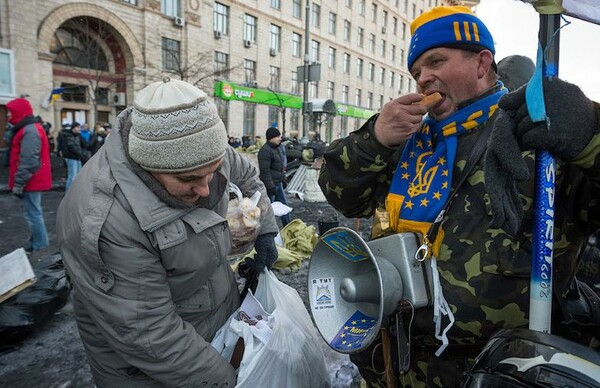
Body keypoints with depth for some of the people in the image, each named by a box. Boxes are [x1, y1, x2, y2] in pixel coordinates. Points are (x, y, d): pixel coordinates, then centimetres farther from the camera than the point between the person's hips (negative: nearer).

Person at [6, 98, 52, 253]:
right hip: (33, 180, 11)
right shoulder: (30, 128, 16)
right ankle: (38, 244, 26)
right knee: (34, 212, 16)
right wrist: (19, 182, 22)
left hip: (30, 181, -11)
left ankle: (40, 248, 4)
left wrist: (18, 183, -19)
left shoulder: (29, 131, -18)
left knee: (32, 214, -4)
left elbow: (28, 161, -23)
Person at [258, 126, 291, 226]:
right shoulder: (265, 150, -19)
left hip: (278, 183, 10)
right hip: (270, 184, -10)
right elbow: (265, 171, -23)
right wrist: (270, 186, -25)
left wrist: (283, 179, 23)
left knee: (283, 204, 17)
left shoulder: (278, 148, 12)